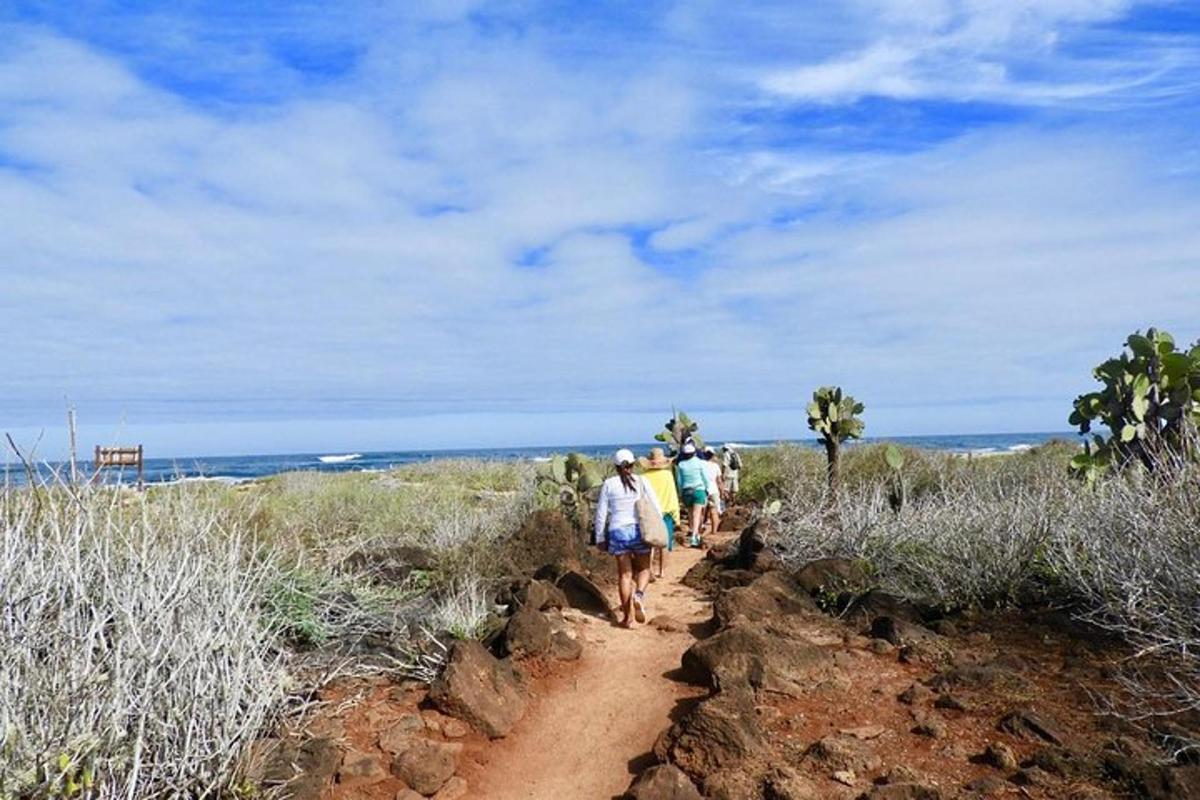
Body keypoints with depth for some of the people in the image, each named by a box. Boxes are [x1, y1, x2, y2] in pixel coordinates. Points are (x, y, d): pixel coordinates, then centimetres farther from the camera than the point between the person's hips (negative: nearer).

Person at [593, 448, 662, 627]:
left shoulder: (608, 484, 1)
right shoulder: (641, 481, 1)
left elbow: (601, 513, 3)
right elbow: (656, 507, -1)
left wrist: (599, 537, 11)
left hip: (618, 531, 0)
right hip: (640, 530, 0)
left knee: (625, 573, 8)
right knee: (644, 569, 16)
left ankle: (627, 616, 8)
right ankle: (639, 594, -14)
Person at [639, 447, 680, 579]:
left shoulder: (645, 476, -7)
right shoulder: (668, 474, -6)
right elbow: (673, 496, -3)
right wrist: (676, 514, 5)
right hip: (666, 512, 0)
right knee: (664, 544, 11)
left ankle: (650, 569, -9)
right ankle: (661, 571, 15)